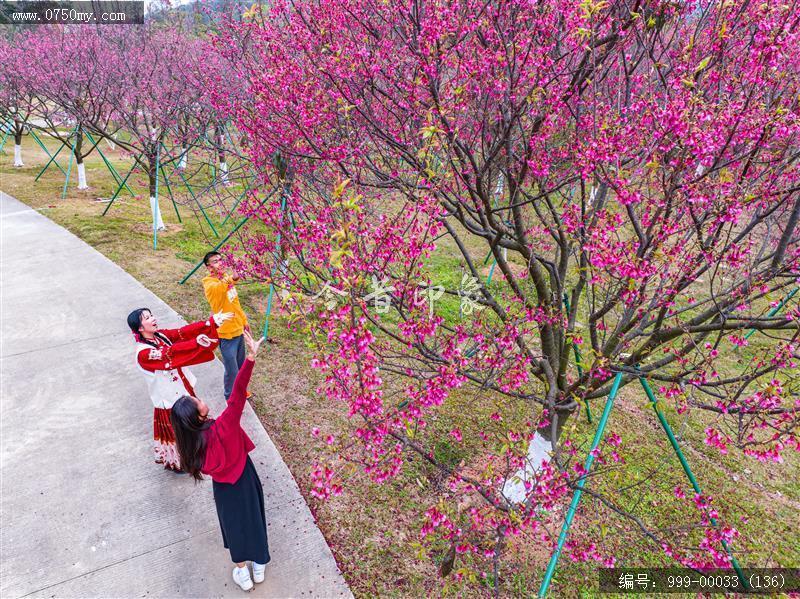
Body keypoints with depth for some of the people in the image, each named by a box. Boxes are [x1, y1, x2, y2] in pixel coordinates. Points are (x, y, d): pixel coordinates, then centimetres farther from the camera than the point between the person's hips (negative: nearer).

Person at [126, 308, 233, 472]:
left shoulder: (161, 335, -5)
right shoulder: (143, 353, -27)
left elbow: (184, 332, -15)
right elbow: (170, 353, -40)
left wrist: (211, 322, -27)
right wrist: (196, 342, -52)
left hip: (183, 389, 7)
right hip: (169, 397, -7)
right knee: (176, 431, 15)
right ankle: (176, 463, 40)